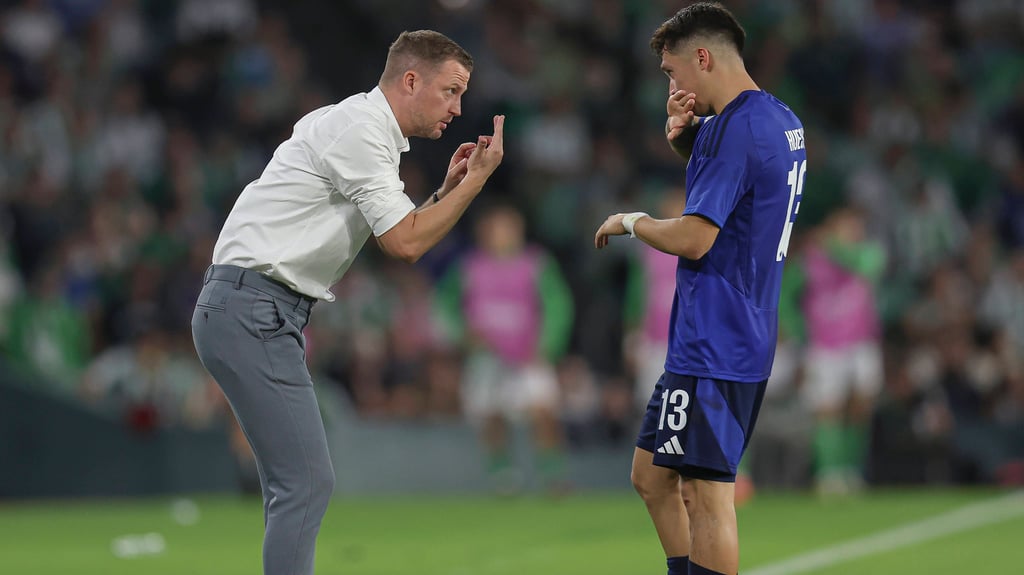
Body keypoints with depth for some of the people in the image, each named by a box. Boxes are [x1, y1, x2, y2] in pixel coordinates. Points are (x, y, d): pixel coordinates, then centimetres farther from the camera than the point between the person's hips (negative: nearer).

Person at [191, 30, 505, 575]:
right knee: (306, 480, -14)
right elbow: (405, 243, -15)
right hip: (250, 310, -11)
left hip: (266, 313, 11)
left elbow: (398, 238, 21)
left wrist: (446, 191, 10)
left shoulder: (368, 130, 18)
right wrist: (476, 180, -7)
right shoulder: (358, 129, -13)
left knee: (298, 484, 11)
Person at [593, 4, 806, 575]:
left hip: (712, 349, -10)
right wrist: (686, 133, 9)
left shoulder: (738, 128, -17)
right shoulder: (781, 120, 13)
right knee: (653, 474, 15)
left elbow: (694, 238, -21)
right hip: (746, 340, 10)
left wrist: (631, 221, -2)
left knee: (706, 493, -9)